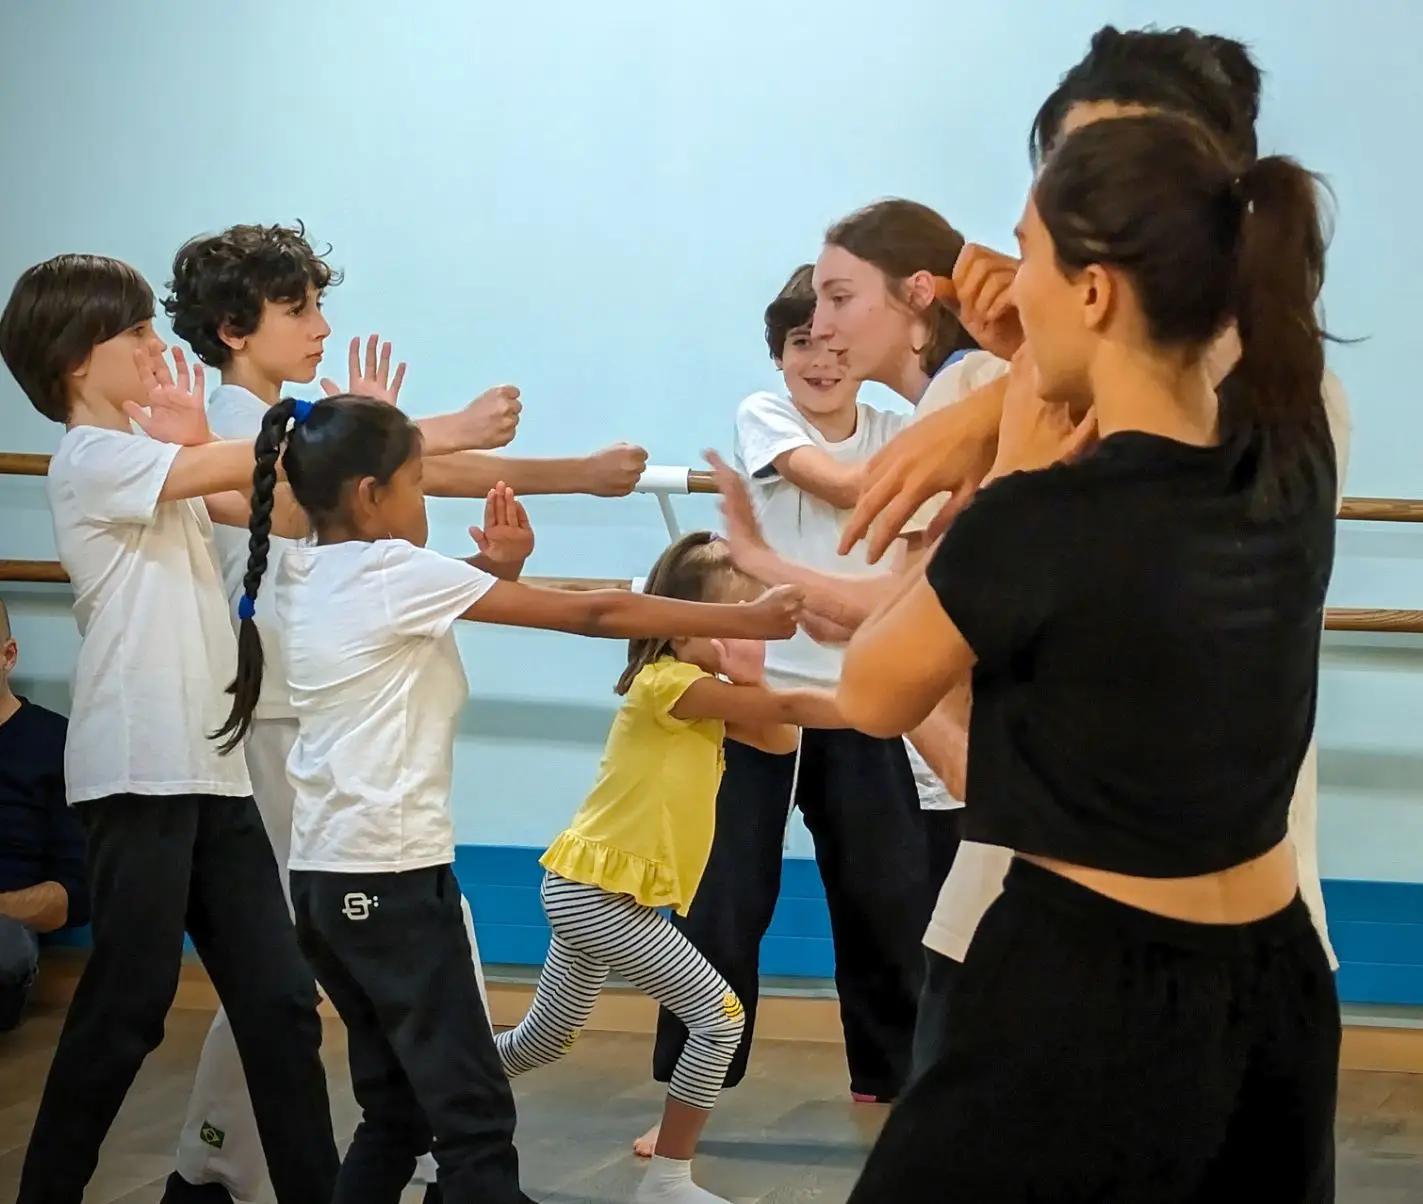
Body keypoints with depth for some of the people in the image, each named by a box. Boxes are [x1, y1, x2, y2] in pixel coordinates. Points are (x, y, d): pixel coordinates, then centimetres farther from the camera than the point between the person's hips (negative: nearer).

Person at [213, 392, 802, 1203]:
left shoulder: (305, 578, 11)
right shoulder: (397, 572, -12)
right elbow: (594, 613, -11)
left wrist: (498, 570, 4)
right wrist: (748, 620, -5)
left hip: (325, 876, 9)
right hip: (392, 876, -9)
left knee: (398, 1110, 16)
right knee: (473, 1115, -7)